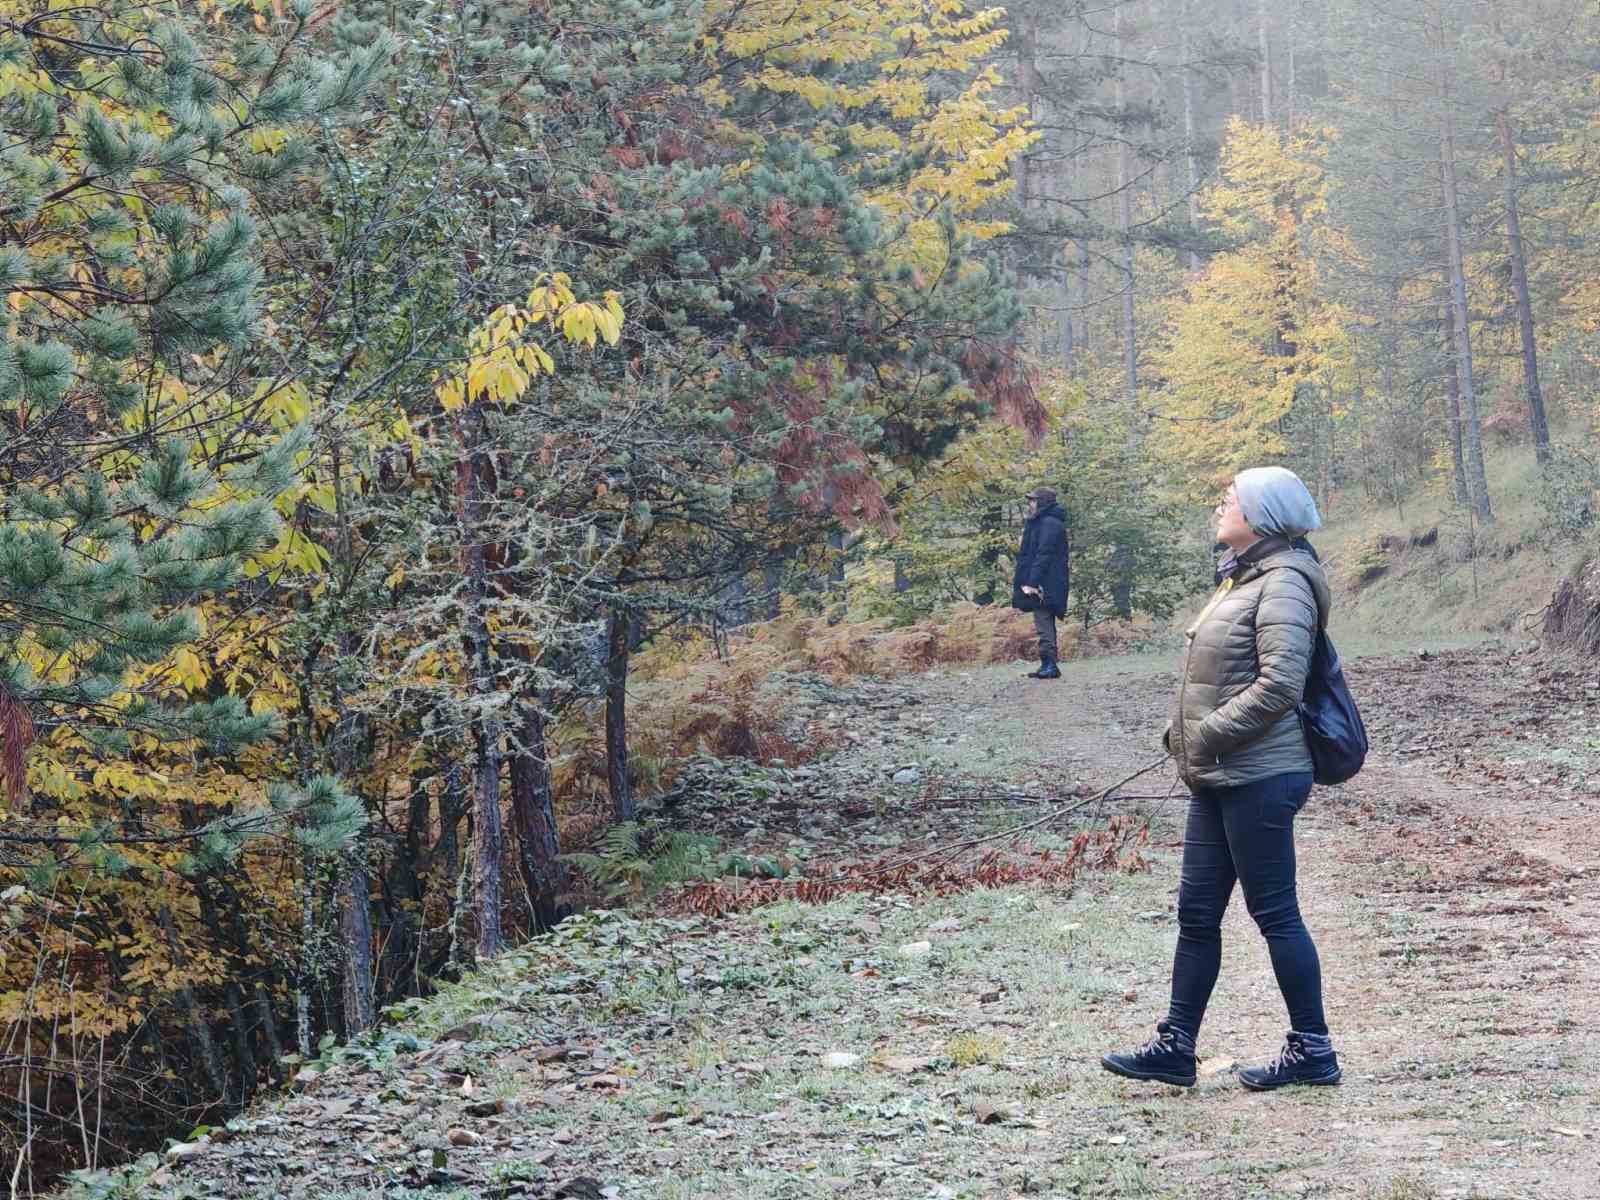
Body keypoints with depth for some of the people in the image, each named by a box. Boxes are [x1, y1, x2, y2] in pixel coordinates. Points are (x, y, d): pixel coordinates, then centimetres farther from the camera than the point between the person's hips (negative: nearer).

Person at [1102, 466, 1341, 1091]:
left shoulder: (1284, 583, -14)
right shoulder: (1244, 578, 17)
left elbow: (1279, 684, -24)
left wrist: (1207, 734, -19)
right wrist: (1184, 734, 10)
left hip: (1259, 779, -10)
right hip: (1219, 780, 10)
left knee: (1274, 912, -2)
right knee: (1196, 911, 11)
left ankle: (1312, 1050, 9)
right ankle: (1175, 1045, 17)